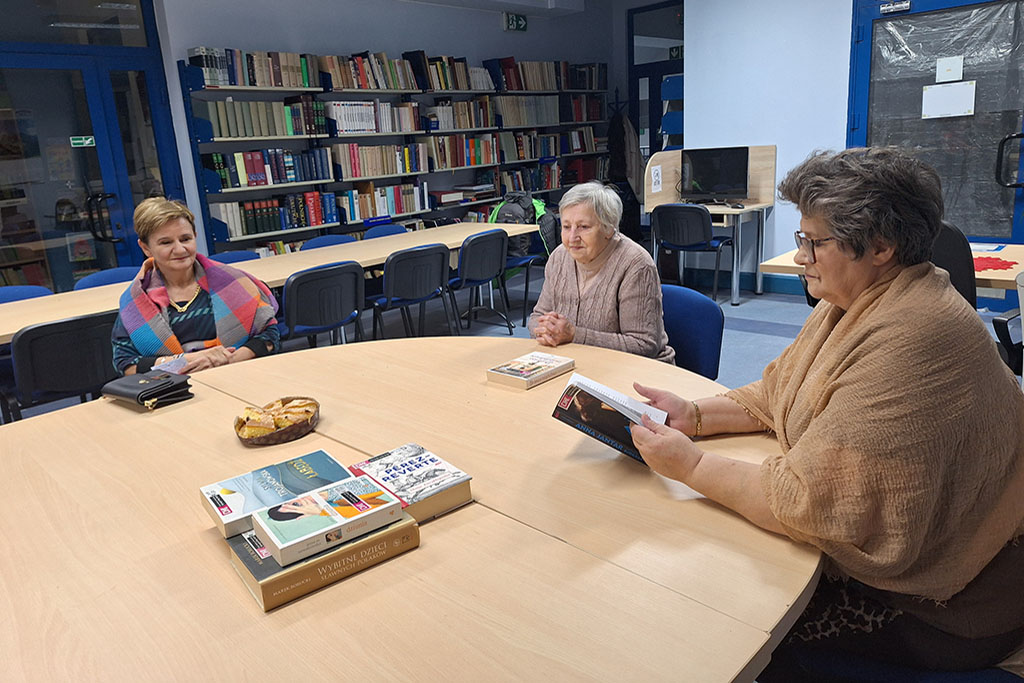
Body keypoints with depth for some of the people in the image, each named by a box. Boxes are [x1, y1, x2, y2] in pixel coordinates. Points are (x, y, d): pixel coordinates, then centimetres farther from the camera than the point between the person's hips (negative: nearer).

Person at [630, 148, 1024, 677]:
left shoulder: (909, 340, -31)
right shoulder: (855, 300, 3)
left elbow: (813, 502, -32)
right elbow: (776, 396, 8)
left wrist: (692, 466, -24)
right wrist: (694, 415, -7)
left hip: (945, 607, -8)